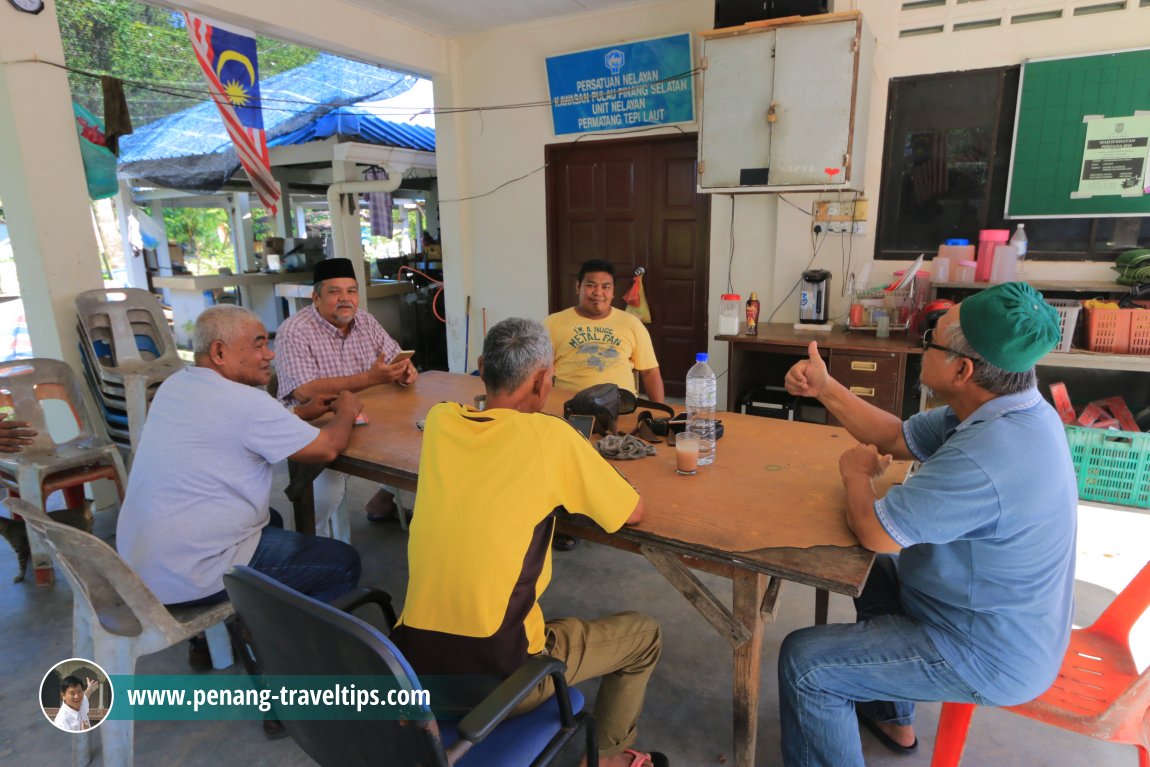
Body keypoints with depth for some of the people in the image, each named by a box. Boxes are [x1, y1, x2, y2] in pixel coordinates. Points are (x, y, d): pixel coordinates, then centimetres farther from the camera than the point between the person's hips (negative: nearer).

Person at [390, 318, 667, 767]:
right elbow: (634, 513, -2)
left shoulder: (439, 420, -1)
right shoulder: (549, 436, -16)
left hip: (416, 662, 6)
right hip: (497, 678, -5)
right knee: (644, 635, 17)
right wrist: (575, 479, 14)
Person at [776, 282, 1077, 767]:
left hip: (990, 658, -10)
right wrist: (824, 389, -1)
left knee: (804, 662, -12)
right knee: (874, 571, 30)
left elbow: (874, 532, -28)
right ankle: (890, 717, 45)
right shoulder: (1010, 410, -4)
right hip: (1008, 623, 10)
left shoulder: (983, 457, -37)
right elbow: (897, 439, 5)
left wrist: (856, 473, -9)